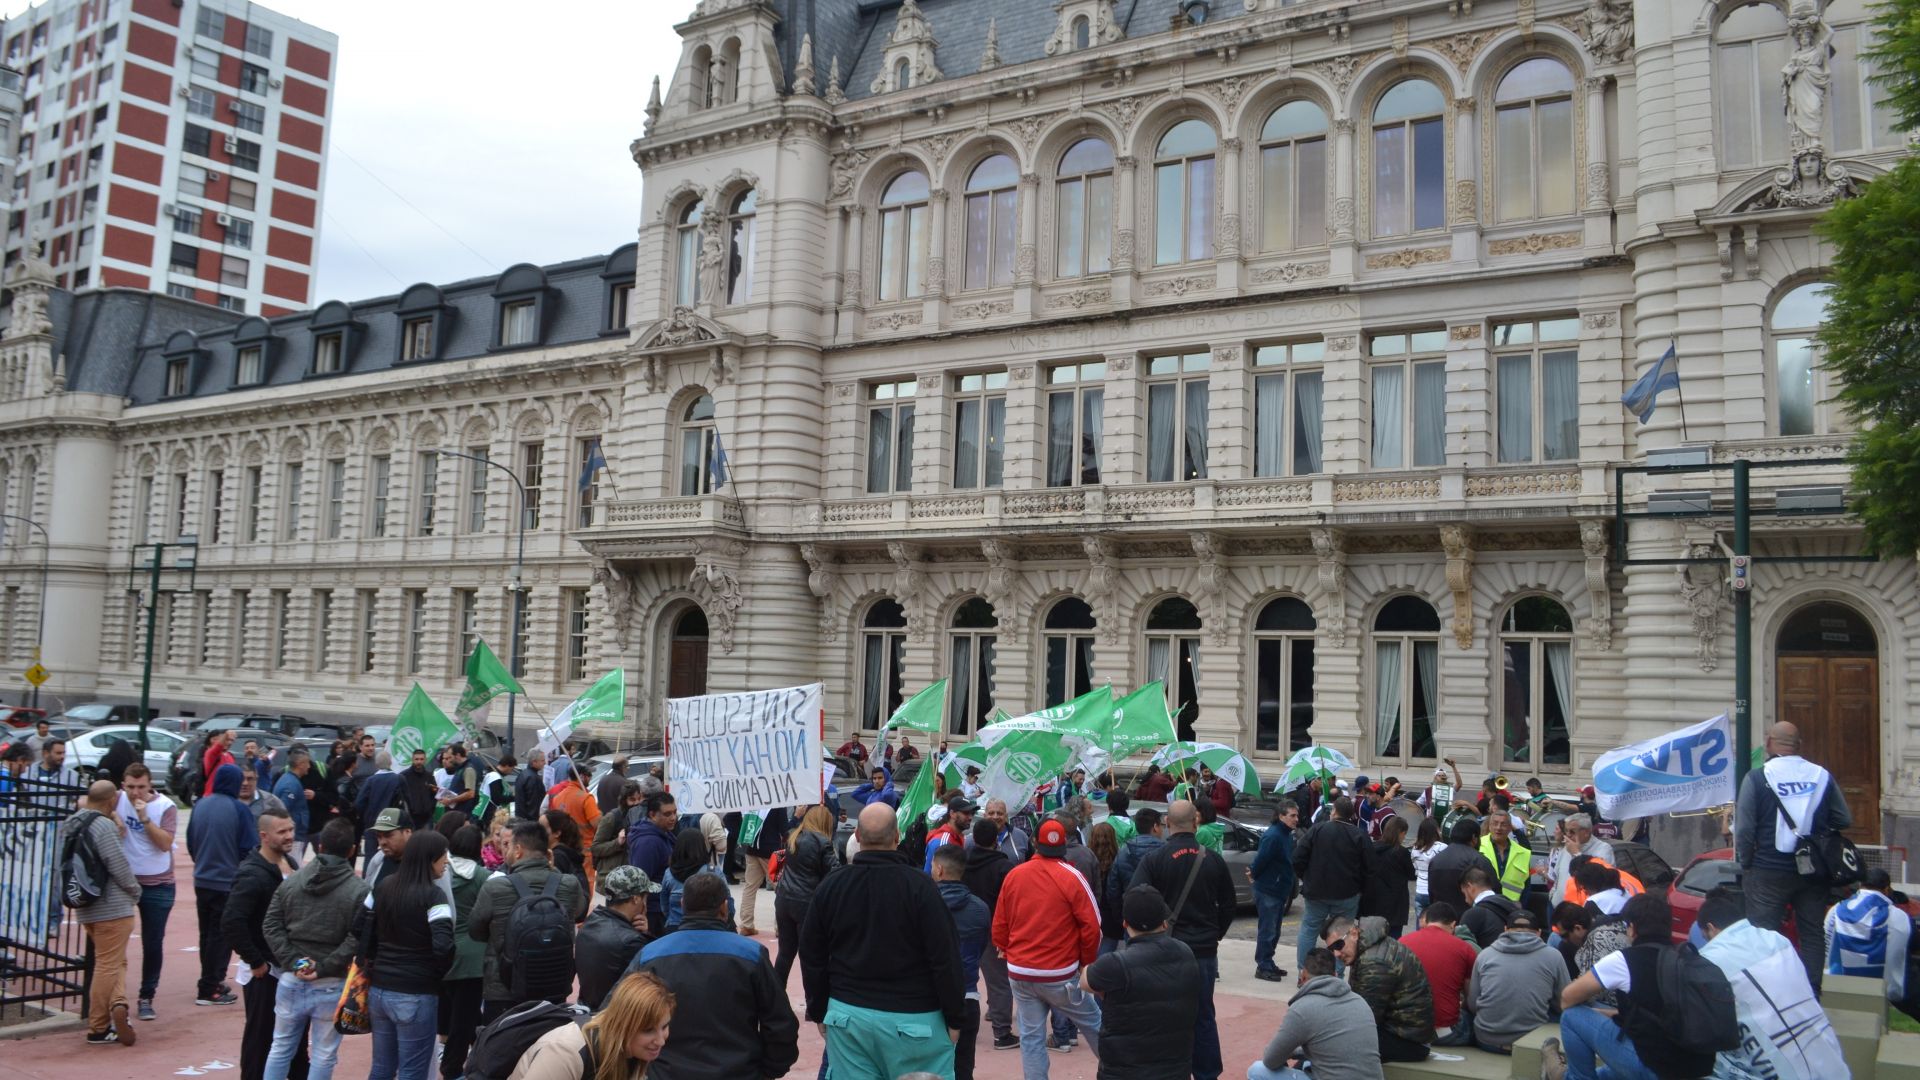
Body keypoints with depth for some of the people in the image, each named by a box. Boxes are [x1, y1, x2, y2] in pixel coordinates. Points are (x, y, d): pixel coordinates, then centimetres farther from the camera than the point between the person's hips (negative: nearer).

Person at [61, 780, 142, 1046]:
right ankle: (98, 1029, -1)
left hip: (85, 907, 8)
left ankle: (116, 1003, 1)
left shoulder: (69, 824, 7)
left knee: (116, 962, 15)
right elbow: (120, 867, -17)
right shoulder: (104, 826, -18)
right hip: (113, 907, -8)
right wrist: (135, 892, 0)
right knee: (108, 965, -1)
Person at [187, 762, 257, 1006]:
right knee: (221, 935, 2)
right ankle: (208, 990, 4)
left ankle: (213, 981, 27)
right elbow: (250, 847, -13)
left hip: (202, 880, 6)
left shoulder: (200, 805, -1)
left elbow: (190, 841, 9)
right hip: (228, 882, -6)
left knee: (207, 933, 17)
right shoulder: (239, 809, -16)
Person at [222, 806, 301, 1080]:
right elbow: (231, 923, -27)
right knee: (261, 1035, 5)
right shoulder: (252, 875, -19)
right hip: (265, 971, -7)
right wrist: (256, 962, -20)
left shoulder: (291, 864, 6)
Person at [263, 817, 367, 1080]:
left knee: (281, 1048, 18)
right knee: (323, 1055, 7)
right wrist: (324, 967, -13)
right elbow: (356, 939, -19)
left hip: (291, 980, 4)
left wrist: (291, 961, -5)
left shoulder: (291, 881, 3)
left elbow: (271, 926, 0)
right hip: (331, 985, -4)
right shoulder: (359, 890, -12)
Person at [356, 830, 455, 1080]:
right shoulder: (432, 895, -16)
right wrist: (438, 972, -5)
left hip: (379, 989, 7)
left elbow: (359, 929, 11)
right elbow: (443, 945, -24)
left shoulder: (383, 887, 4)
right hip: (415, 995, -7)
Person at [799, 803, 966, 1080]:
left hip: (847, 1015, 4)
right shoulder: (919, 885, -14)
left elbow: (812, 957, 7)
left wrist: (819, 1011, 19)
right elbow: (945, 958, -13)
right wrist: (955, 1017, -2)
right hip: (912, 1019, -4)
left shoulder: (830, 886, -1)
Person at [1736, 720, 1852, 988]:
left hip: (1768, 871, -4)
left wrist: (1745, 864, 2)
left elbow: (1744, 830, -11)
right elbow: (1844, 821, 6)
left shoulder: (1756, 778, -10)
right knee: (1813, 934, 13)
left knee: (1764, 934, 3)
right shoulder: (1822, 776, 0)